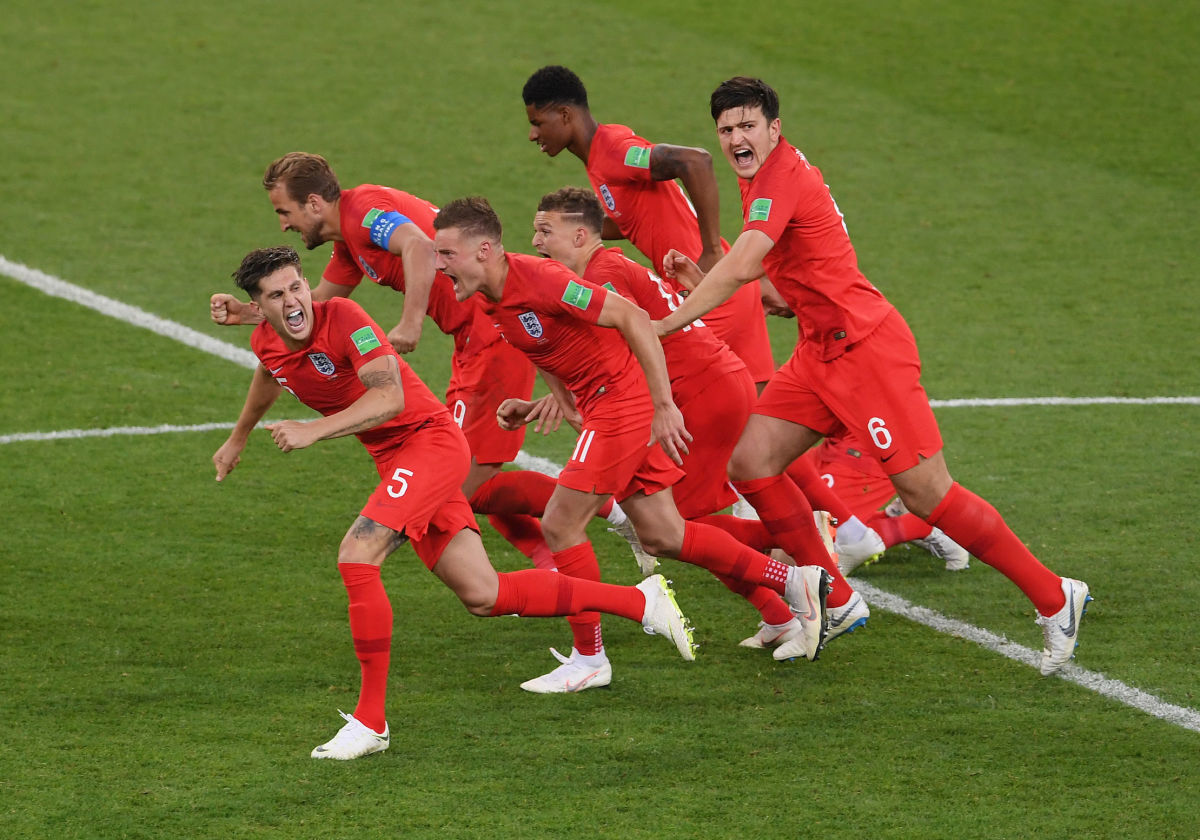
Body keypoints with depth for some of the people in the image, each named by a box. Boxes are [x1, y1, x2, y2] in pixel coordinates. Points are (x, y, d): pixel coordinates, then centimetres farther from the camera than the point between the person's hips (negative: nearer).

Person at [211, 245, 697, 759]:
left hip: (431, 441, -8)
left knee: (356, 555, -25)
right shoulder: (265, 344, 3)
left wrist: (315, 431, -36)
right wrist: (238, 438, 43)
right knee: (482, 596, 4)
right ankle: (640, 601, 16)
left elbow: (389, 397, -30)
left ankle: (370, 721, -17)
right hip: (395, 462, 8)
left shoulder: (342, 317, -20)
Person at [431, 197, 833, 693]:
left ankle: (588, 657, 5)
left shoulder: (539, 280, -23)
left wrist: (664, 406, -27)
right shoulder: (491, 303, 6)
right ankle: (793, 583, 17)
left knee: (560, 525, -8)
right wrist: (535, 408, 3)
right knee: (662, 536, 11)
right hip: (600, 405, 9)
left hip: (622, 403, -9)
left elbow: (633, 318, -25)